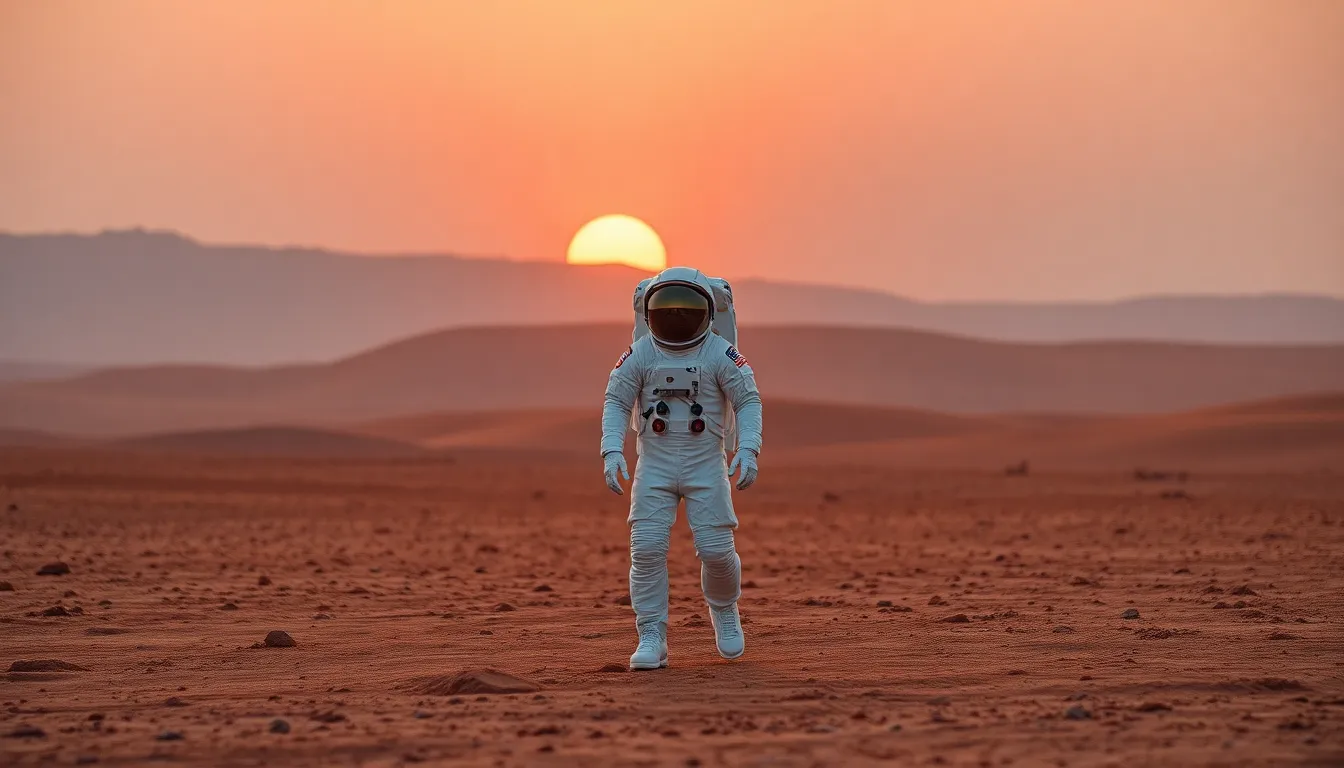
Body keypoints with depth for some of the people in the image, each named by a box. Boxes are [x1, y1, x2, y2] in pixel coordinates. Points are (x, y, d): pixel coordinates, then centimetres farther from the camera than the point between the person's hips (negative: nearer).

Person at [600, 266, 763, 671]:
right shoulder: (639, 354, -3)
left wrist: (748, 451, -19)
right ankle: (651, 639, -2)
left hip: (706, 463, -1)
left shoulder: (720, 353, -6)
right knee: (647, 548, -9)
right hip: (654, 464, 1)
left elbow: (748, 401, -6)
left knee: (716, 549, -4)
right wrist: (612, 452, -17)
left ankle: (724, 611, 27)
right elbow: (616, 402, -3)